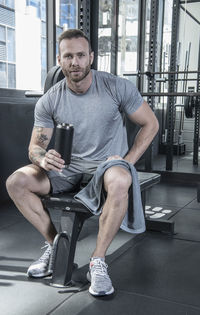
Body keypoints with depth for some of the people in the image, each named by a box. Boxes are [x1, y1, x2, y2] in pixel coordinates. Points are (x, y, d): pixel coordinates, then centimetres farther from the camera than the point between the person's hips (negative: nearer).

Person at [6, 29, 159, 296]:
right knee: (16, 182, -16)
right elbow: (35, 145, 0)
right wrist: (43, 158, -25)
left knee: (119, 182, -40)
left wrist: (128, 160, -14)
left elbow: (150, 124, -2)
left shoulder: (117, 87, -10)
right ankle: (55, 244, -1)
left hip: (108, 165, -3)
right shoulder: (49, 101, -4)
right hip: (69, 168, 4)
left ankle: (98, 261, -22)